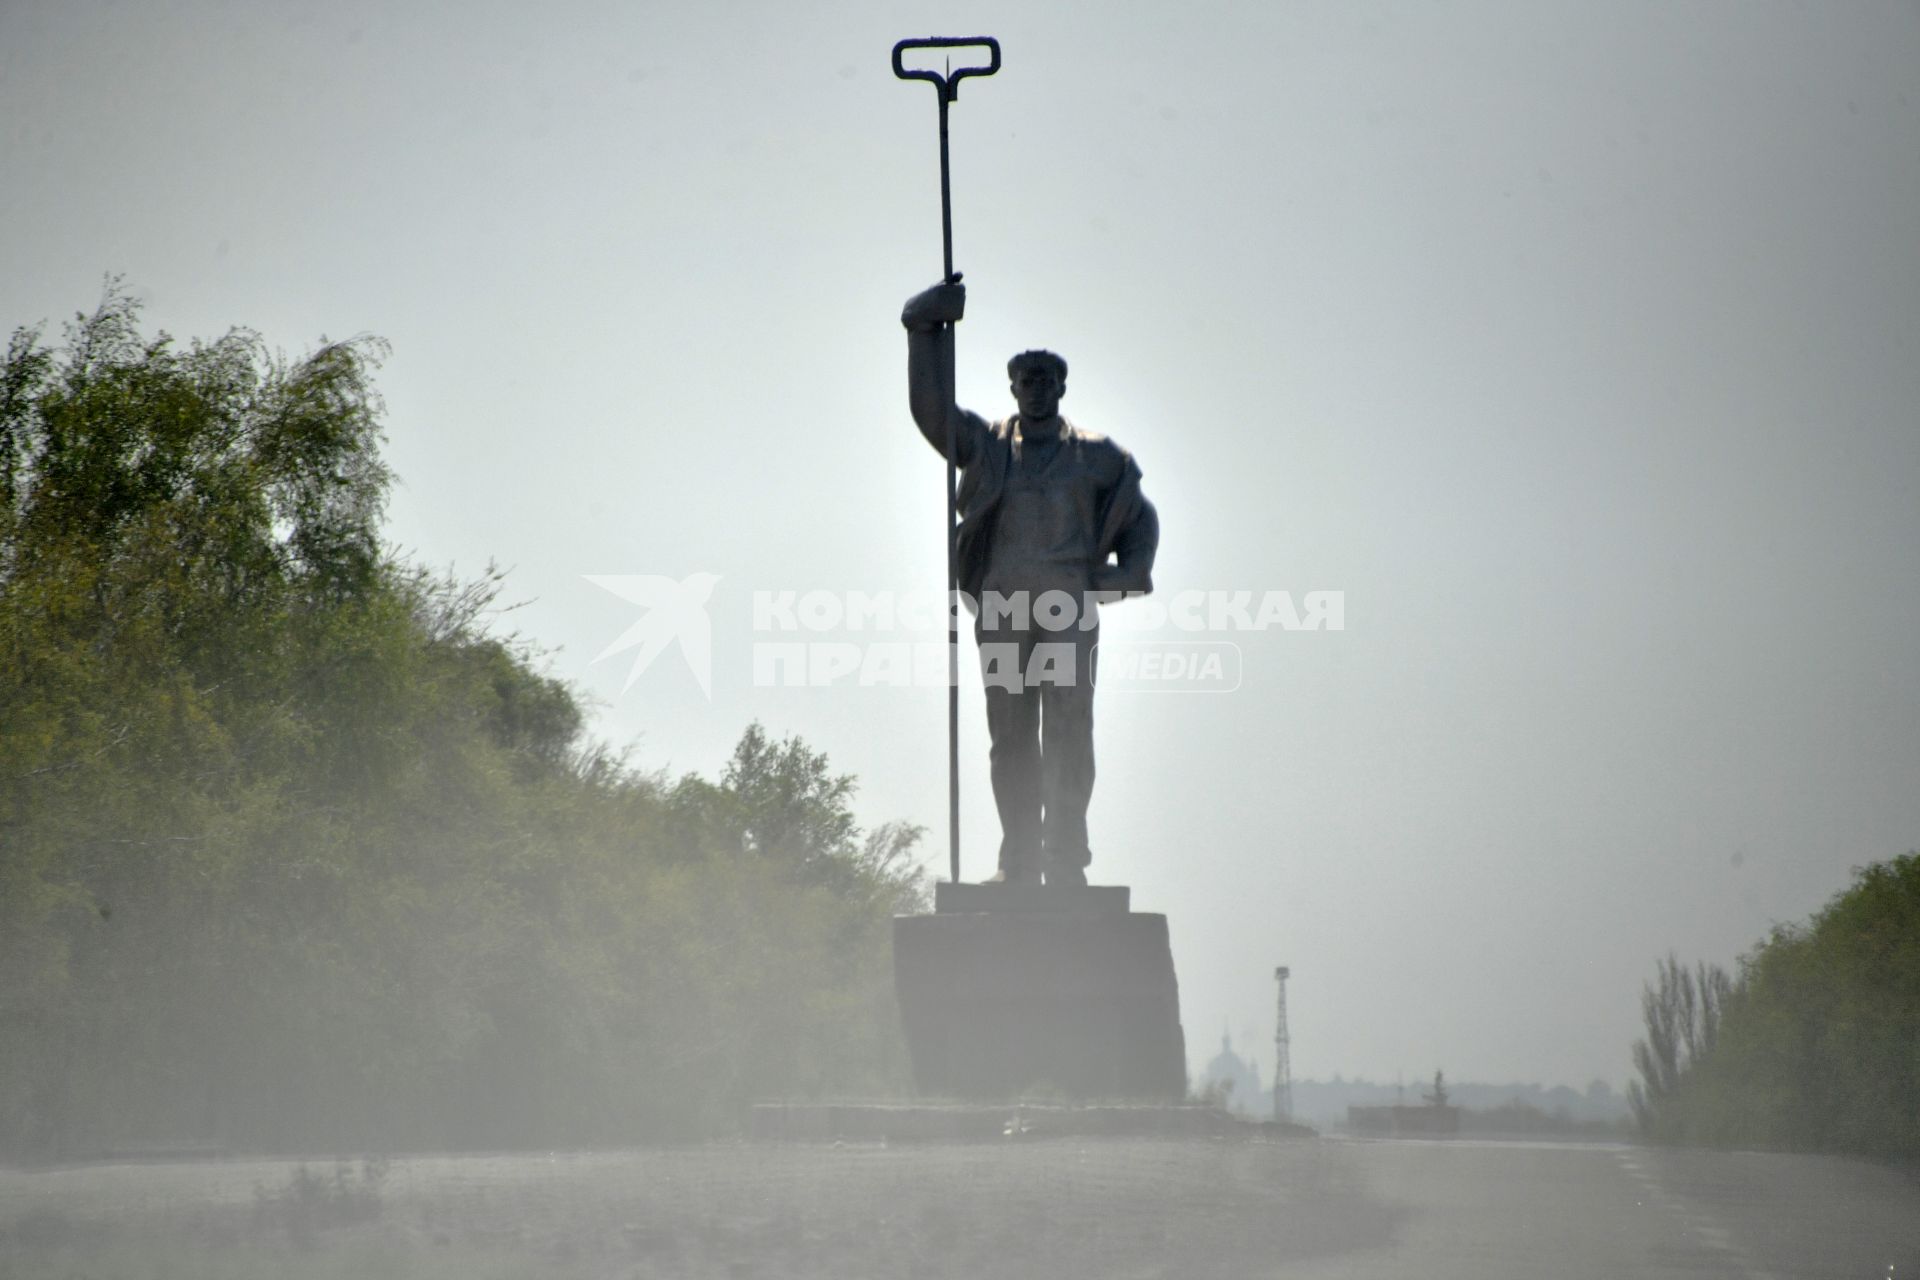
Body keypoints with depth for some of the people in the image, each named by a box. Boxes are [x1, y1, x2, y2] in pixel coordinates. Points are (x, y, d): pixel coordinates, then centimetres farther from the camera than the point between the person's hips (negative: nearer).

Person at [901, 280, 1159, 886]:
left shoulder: (1095, 456, 14)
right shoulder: (986, 445, 15)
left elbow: (1140, 518, 20)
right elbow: (931, 408, 5)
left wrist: (1128, 572, 4)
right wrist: (927, 330, -2)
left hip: (1069, 603, -2)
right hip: (1001, 604, 2)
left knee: (1069, 729, -12)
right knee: (1011, 736, 1)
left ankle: (1065, 855, -15)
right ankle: (1019, 857, 4)